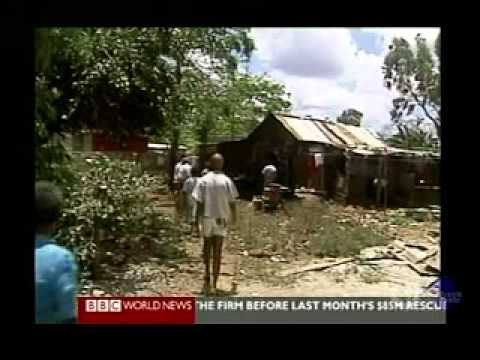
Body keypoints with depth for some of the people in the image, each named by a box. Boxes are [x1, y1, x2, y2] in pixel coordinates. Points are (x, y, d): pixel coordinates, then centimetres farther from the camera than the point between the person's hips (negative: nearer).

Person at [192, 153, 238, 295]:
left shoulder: (203, 180, -5)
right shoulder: (227, 181, -6)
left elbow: (199, 202, -6)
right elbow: (232, 202, -3)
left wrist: (198, 218, 2)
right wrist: (234, 217, 12)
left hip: (207, 218, 1)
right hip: (222, 219, -1)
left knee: (207, 246, 21)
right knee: (217, 251, 4)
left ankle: (207, 277, 18)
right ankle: (214, 284, 6)